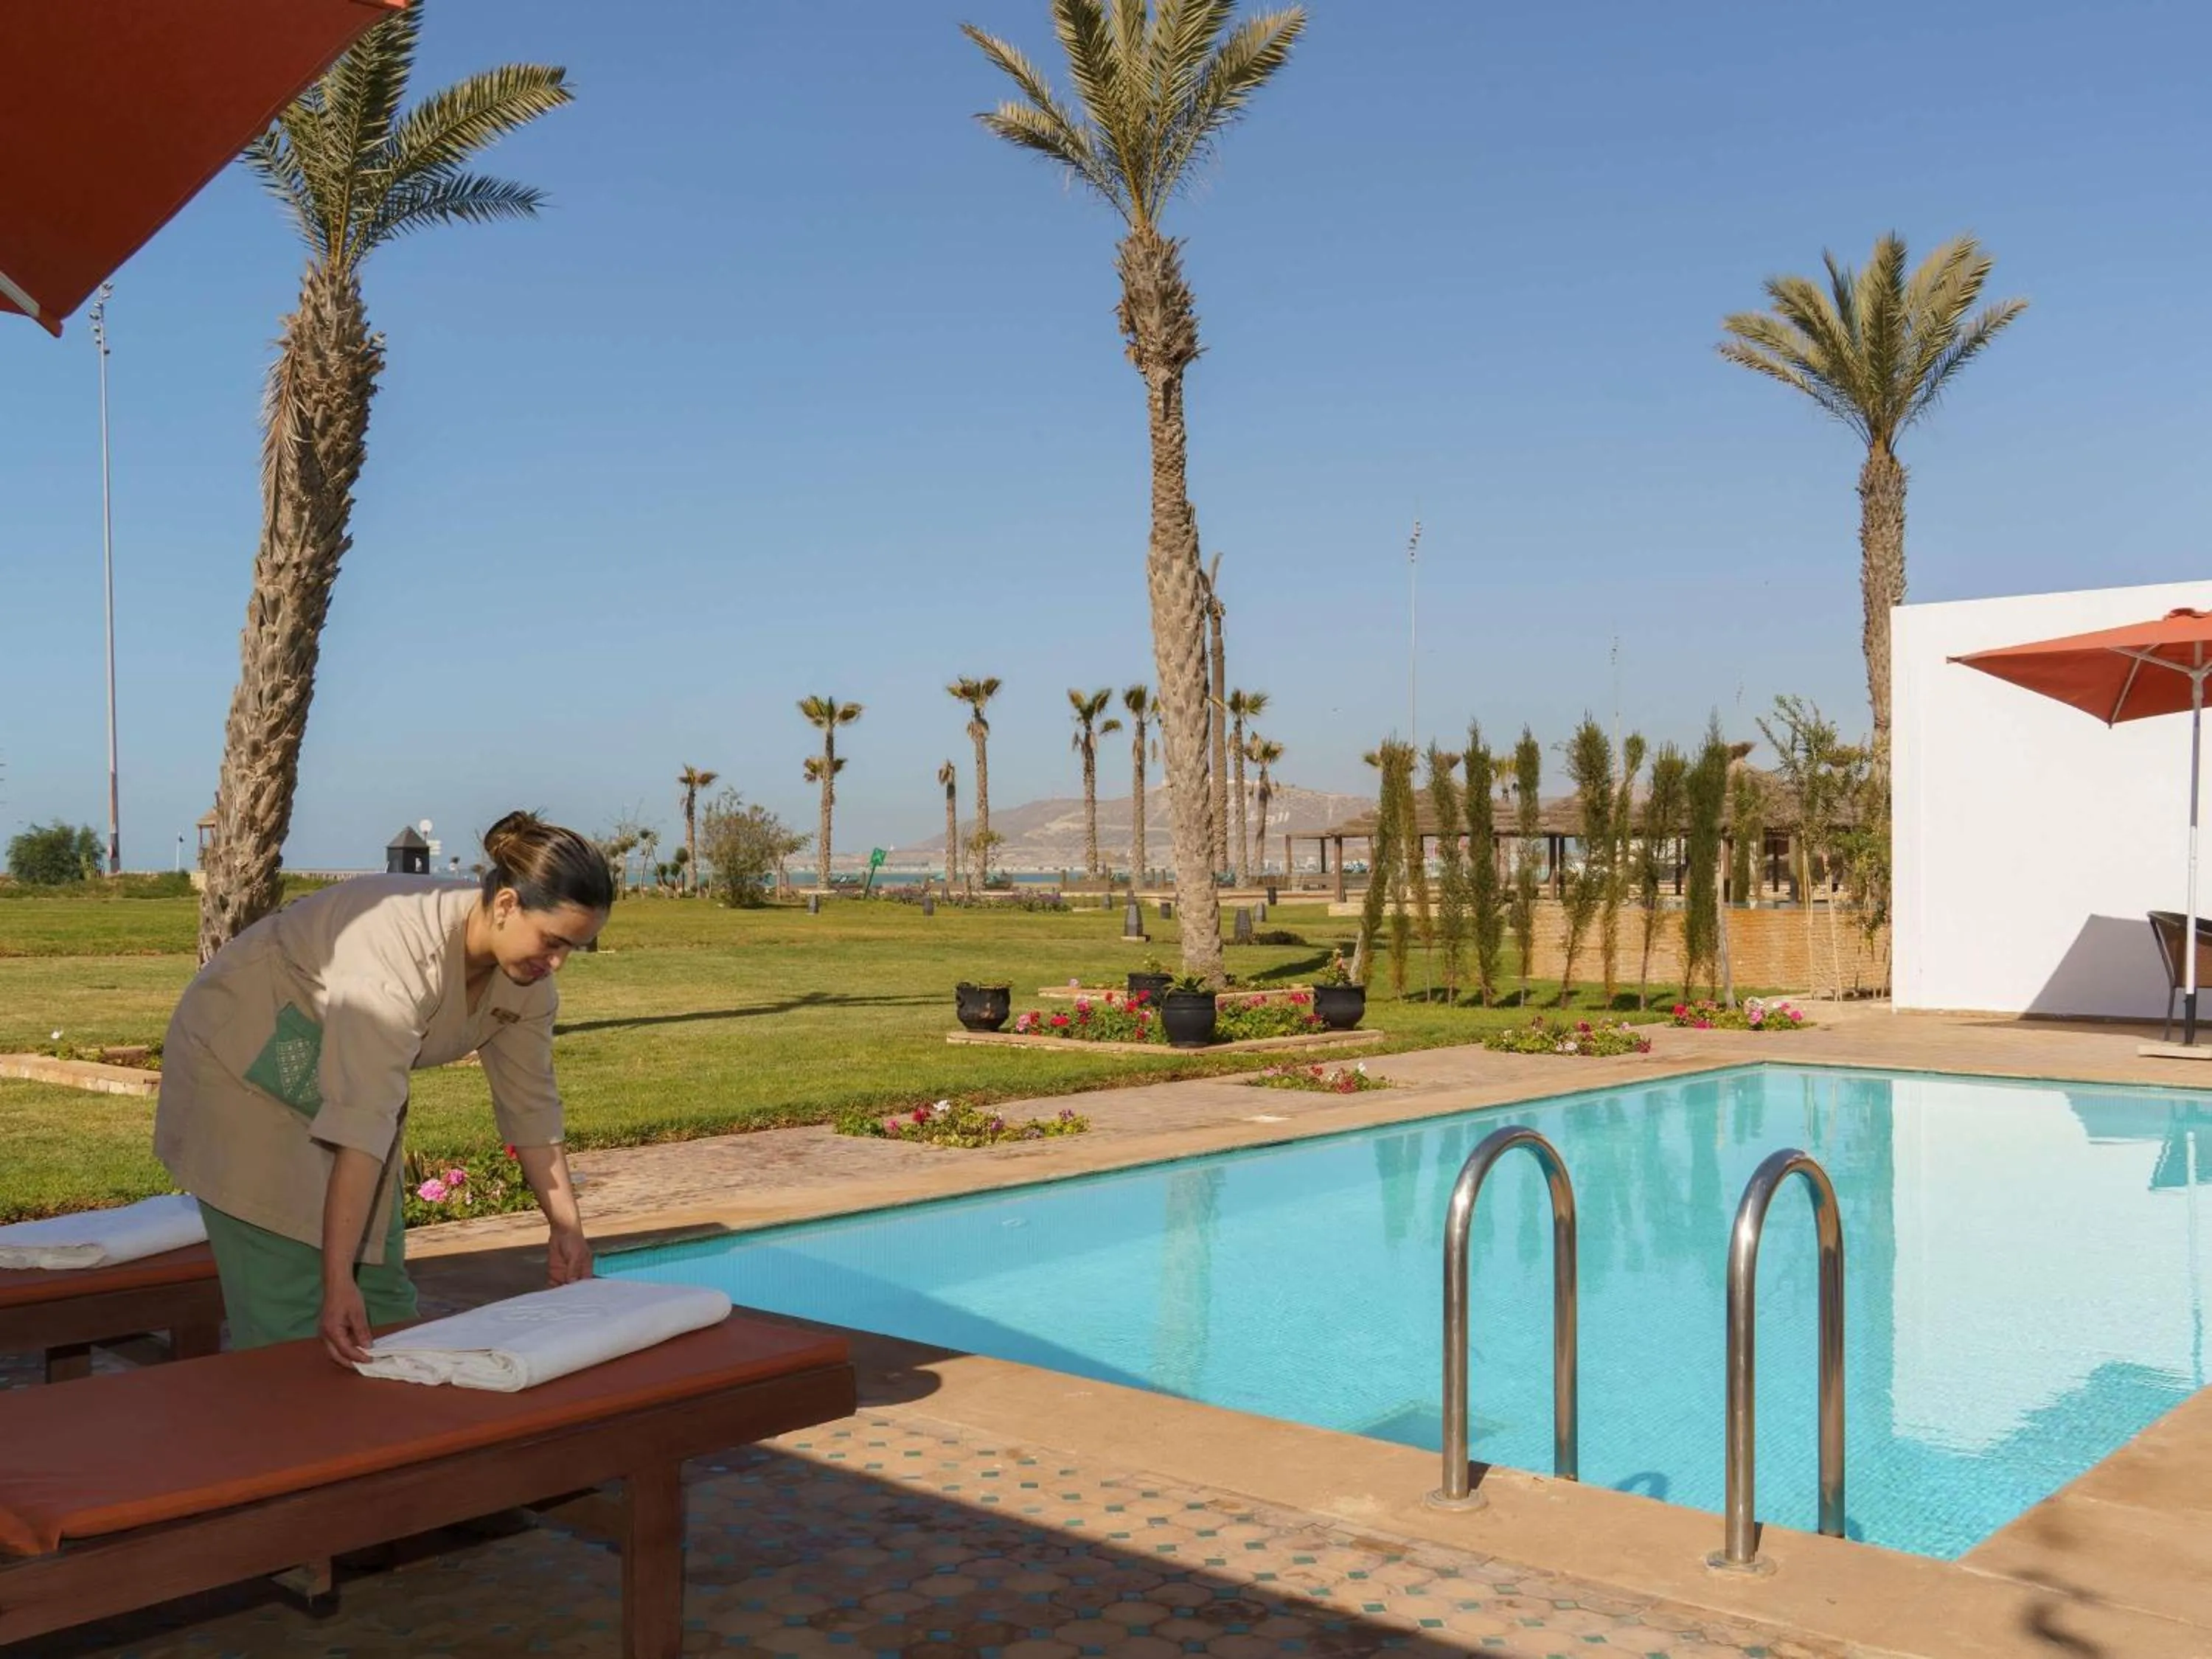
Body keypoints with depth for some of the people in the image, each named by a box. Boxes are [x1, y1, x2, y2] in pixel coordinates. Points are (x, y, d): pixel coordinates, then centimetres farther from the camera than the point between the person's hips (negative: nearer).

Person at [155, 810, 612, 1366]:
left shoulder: (525, 976, -14)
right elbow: (363, 1119, -42)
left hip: (344, 1075, 7)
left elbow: (531, 1104, -3)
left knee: (385, 1298, 4)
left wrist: (568, 1228, -4)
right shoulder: (403, 945, -38)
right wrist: (337, 1282, -45)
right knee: (288, 1311, -13)